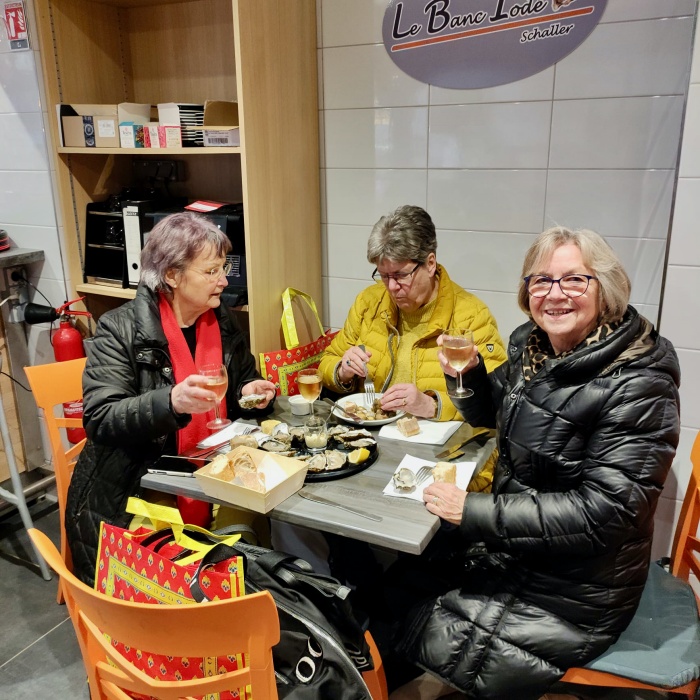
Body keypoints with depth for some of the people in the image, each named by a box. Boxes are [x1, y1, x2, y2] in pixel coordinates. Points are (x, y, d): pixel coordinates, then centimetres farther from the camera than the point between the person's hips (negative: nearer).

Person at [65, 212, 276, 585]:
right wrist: (170, 402, -36)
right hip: (124, 503, -4)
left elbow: (242, 381, 17)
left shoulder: (223, 321, 3)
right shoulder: (120, 330, -14)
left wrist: (251, 392, -7)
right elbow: (100, 420, -20)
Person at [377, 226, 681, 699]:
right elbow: (490, 414, 16)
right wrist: (468, 372, -6)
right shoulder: (531, 346, 0)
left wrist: (475, 512, -26)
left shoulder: (638, 385, -23)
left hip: (574, 594, -7)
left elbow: (604, 510, -26)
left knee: (427, 643, -4)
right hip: (510, 552, 7)